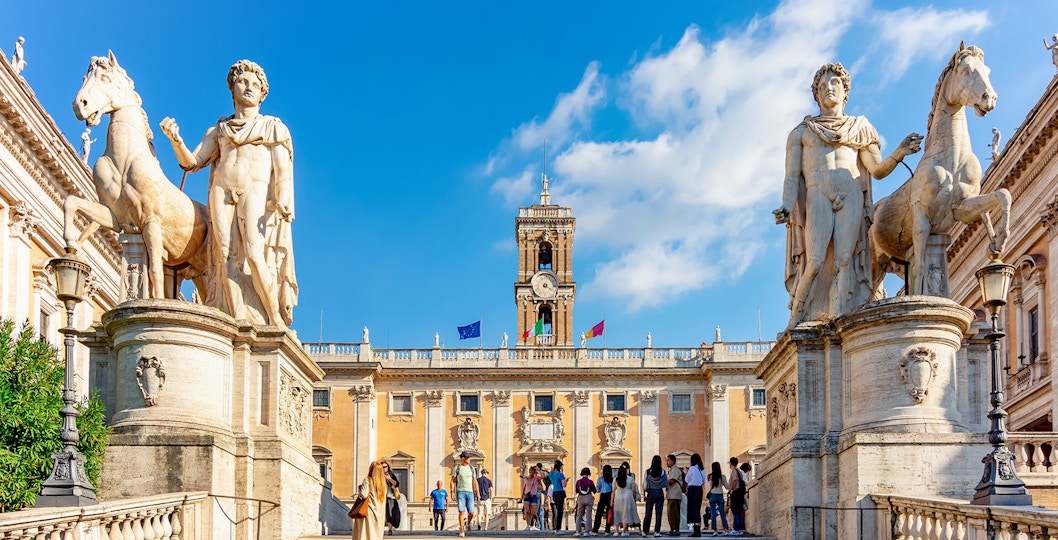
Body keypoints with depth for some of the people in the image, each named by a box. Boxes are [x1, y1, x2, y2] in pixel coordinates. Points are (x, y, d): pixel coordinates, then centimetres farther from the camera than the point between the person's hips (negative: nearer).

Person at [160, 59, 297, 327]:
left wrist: (283, 201, -12)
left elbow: (283, 169, 5)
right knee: (227, 255, -13)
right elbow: (191, 163, 17)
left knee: (255, 254, -21)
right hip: (222, 193, 3)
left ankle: (277, 321, -16)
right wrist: (175, 140, -3)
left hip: (255, 191, -3)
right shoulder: (218, 131, 25)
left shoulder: (273, 127, 18)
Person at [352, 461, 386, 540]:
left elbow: (363, 495, -17)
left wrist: (359, 488, 2)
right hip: (379, 514, 5)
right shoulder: (383, 482, 7)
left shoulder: (367, 480, -9)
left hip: (369, 512, -5)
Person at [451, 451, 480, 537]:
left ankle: (467, 523, 29)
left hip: (470, 492, 3)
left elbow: (474, 482, 12)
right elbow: (453, 481, 1)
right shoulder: (456, 468, 1)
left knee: (471, 513, -4)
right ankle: (461, 530, -8)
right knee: (462, 511, -13)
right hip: (460, 492, -3)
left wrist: (477, 493, 6)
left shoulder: (471, 468, 10)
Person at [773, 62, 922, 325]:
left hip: (852, 198, 1)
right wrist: (786, 208, -7)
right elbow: (792, 176, 10)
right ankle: (796, 319, -8)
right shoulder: (802, 132, 19)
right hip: (817, 197, -1)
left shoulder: (859, 128, 21)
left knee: (845, 260, -15)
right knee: (816, 261, -18)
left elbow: (878, 170, 12)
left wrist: (898, 154, -9)